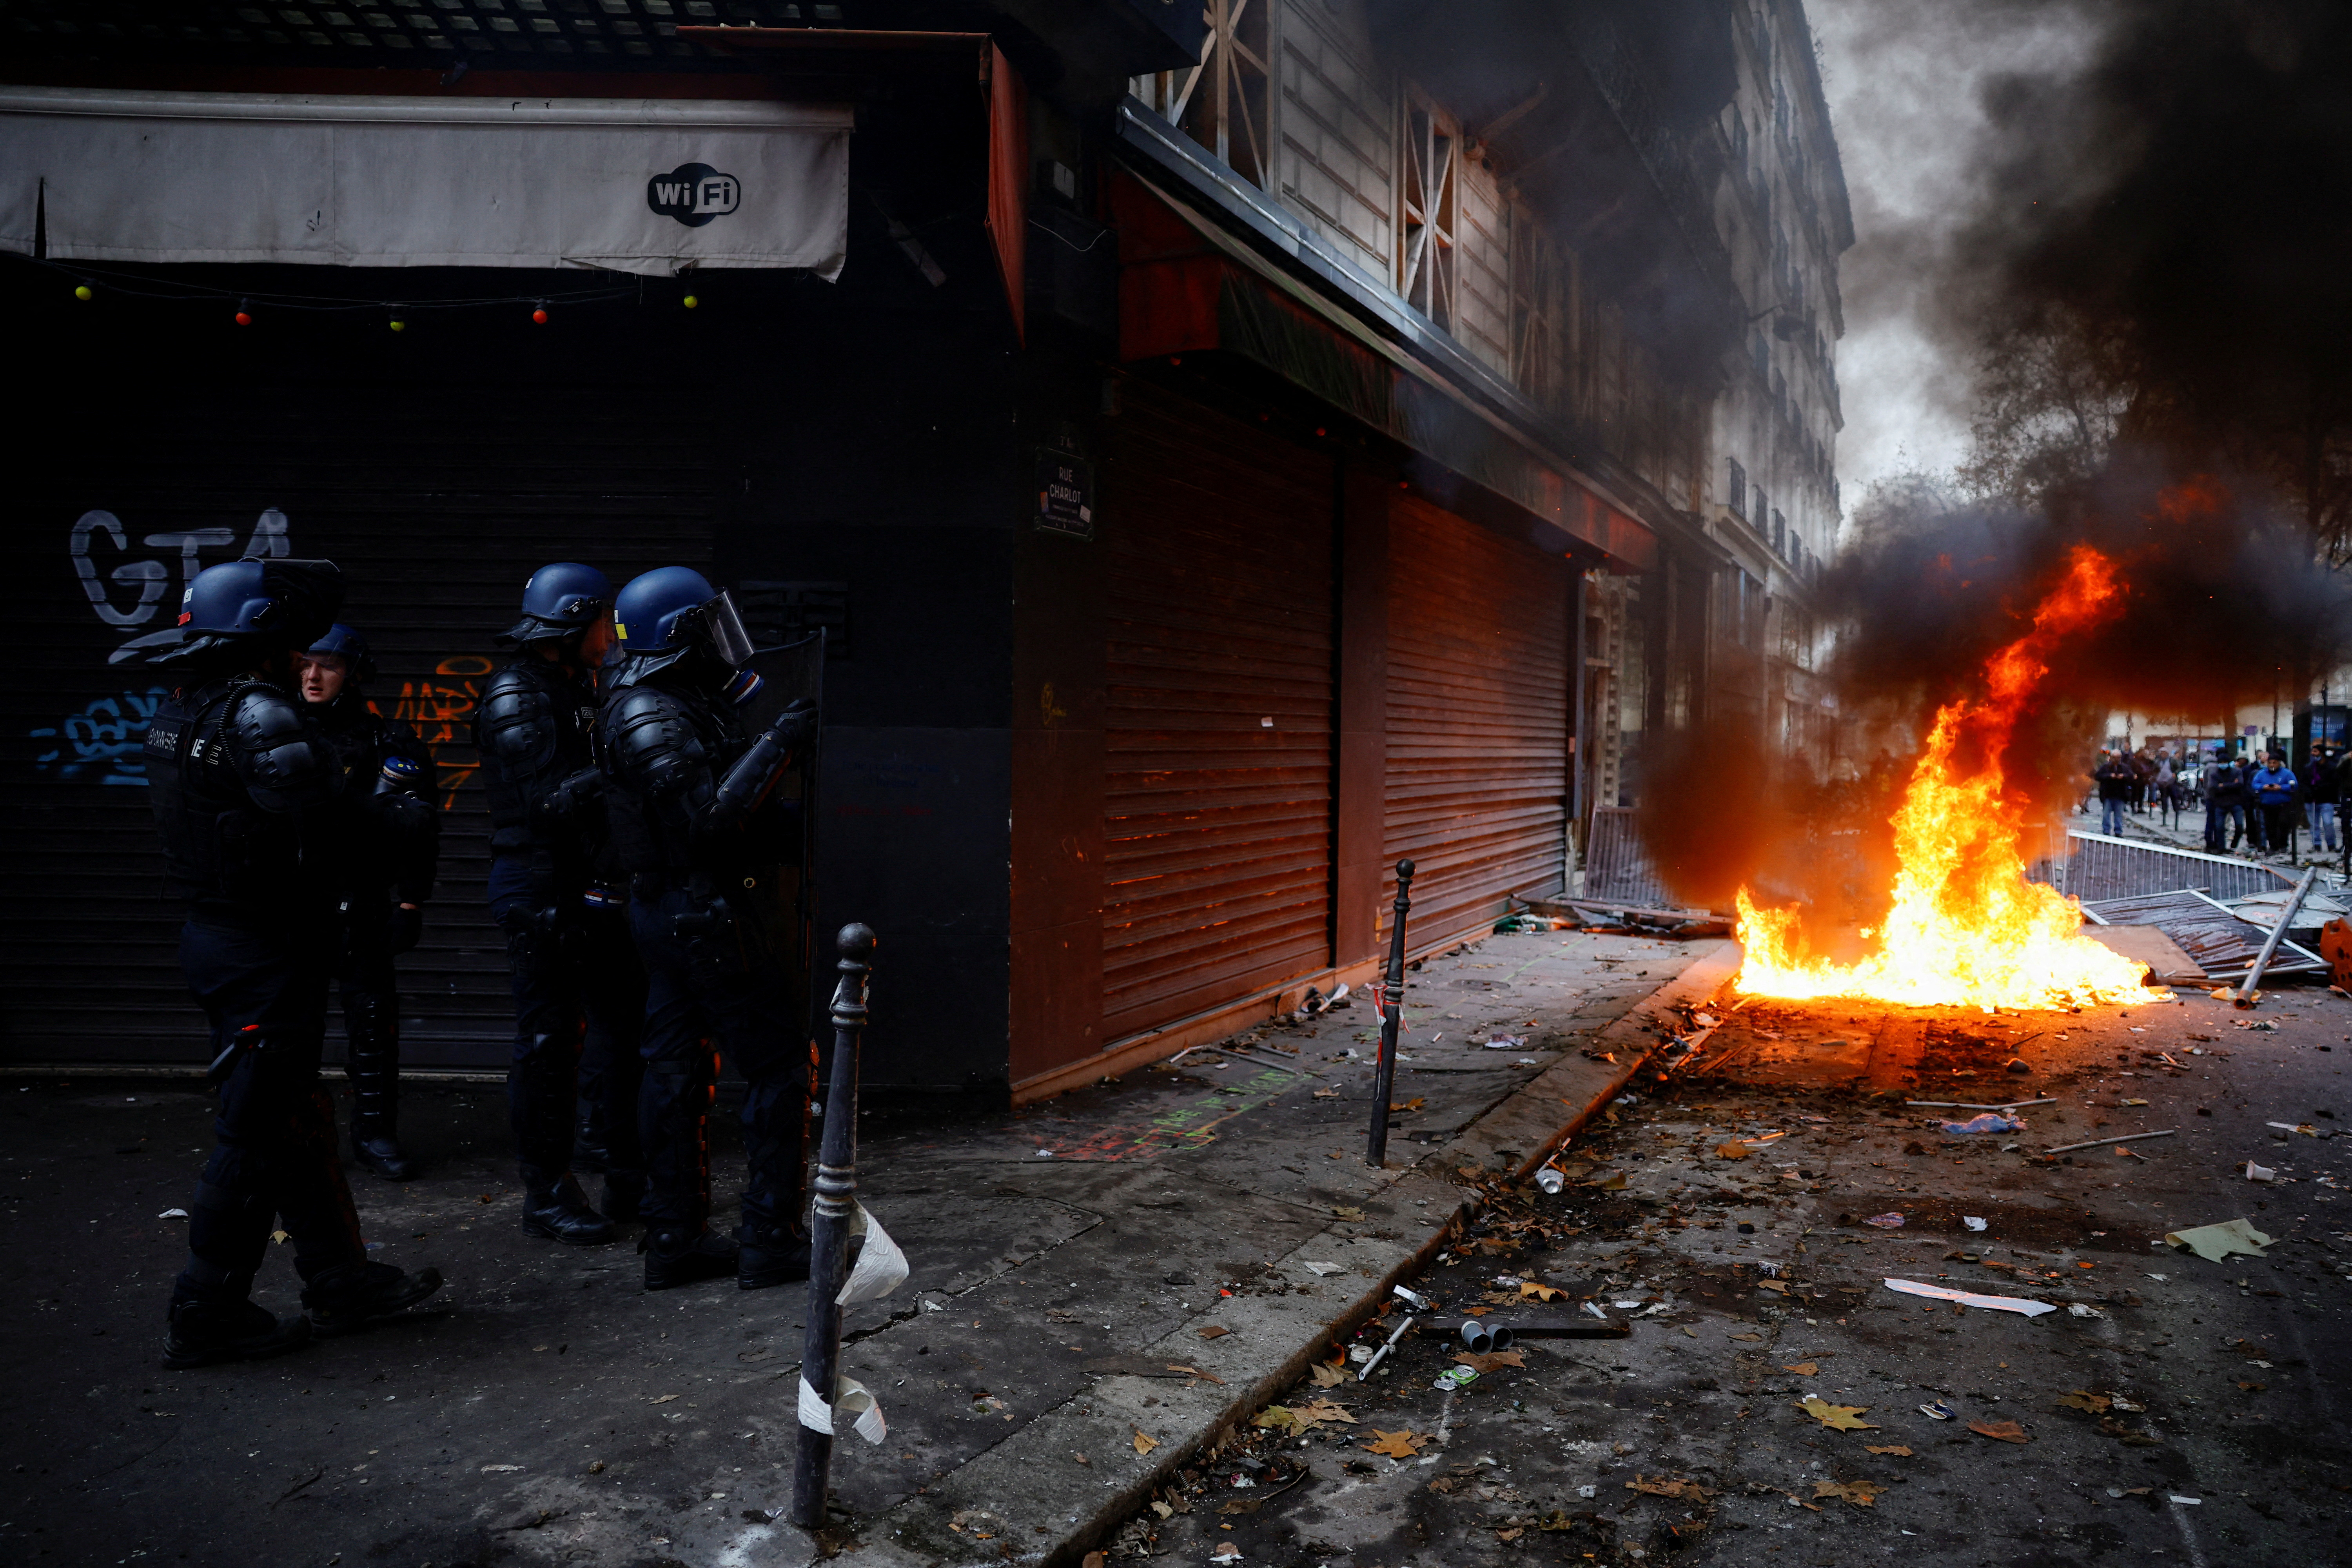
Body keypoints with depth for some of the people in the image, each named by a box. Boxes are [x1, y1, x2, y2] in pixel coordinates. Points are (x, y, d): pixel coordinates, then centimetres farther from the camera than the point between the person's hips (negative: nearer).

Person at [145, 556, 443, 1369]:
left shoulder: (177, 711, 11)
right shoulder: (262, 717, -19)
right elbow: (314, 842, -23)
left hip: (209, 933, 10)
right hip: (267, 950, -10)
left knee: (293, 1116, 16)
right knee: (258, 1131, 1)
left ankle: (340, 1279, 27)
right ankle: (206, 1315, 11)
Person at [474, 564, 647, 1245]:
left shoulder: (578, 690, 15)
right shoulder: (516, 698, -13)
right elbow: (551, 799, -24)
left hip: (594, 892, 9)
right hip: (542, 896, -9)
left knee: (628, 1031, 12)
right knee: (548, 1045, 0)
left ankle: (629, 1180, 23)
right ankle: (547, 1194, 12)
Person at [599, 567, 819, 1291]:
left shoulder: (688, 705, 13)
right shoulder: (654, 722, -18)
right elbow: (709, 822, -27)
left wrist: (789, 832, 19)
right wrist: (778, 744, -24)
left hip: (674, 921, 10)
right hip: (709, 918, -10)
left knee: (676, 1073, 12)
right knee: (779, 1068, -2)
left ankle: (674, 1240, 20)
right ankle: (771, 1241, 4)